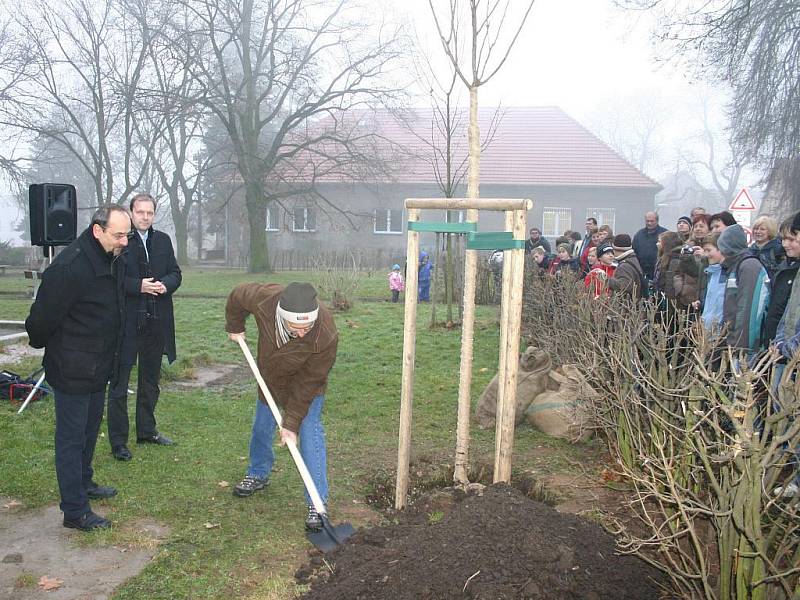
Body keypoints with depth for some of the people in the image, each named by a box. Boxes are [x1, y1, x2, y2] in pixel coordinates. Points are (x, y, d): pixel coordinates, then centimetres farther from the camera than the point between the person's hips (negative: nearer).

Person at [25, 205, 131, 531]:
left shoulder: (114, 261, 2)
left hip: (98, 367, 9)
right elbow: (42, 318, -19)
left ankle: (84, 483, 42)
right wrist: (43, 344, -1)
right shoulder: (70, 267, -27)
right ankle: (75, 512, 12)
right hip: (73, 371, -9)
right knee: (71, 439, 2)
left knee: (90, 429, 23)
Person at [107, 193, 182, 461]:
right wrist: (138, 286, -21)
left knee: (150, 380, 18)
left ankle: (146, 430, 33)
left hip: (156, 322, 6)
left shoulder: (163, 240, 10)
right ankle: (118, 441, 12)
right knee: (120, 382, 3)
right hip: (126, 321, -6)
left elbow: (176, 273, 13)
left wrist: (166, 284, -8)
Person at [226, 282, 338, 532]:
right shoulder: (264, 298, -38)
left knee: (309, 433, -14)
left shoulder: (326, 335, -43)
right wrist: (235, 328, 0)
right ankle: (258, 475, 43)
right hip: (270, 376, 4)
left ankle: (317, 503, -6)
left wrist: (292, 422, -27)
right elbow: (237, 296, -12)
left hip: (306, 384, -4)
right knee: (261, 429, 17)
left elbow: (309, 383, -31)